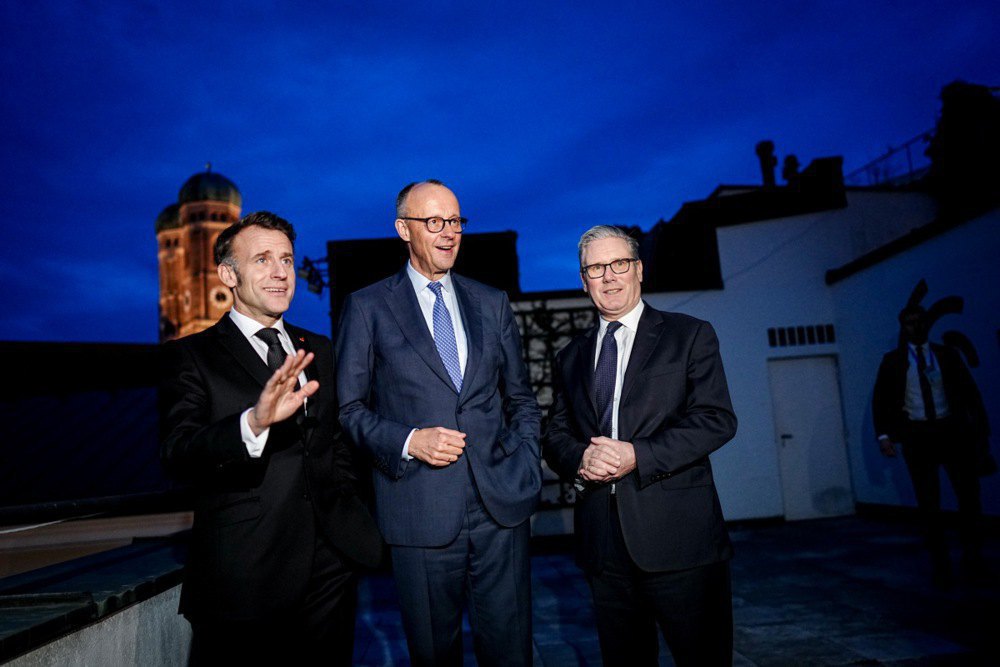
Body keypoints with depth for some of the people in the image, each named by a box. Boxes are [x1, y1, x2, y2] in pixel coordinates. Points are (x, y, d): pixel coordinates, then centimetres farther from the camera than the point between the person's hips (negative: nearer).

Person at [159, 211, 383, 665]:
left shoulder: (320, 351, 11)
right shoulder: (189, 356, -5)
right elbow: (177, 452, -19)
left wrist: (347, 511, 9)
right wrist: (254, 421, -36)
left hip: (331, 564, 5)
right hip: (242, 574, -4)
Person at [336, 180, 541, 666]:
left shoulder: (492, 304, 11)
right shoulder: (367, 307, 1)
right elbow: (350, 409, 0)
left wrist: (527, 465, 3)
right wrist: (408, 441, -14)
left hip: (502, 504, 3)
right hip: (421, 512, -2)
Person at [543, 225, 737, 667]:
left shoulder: (690, 335, 3)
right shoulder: (570, 358, 15)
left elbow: (717, 419, -6)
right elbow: (555, 435, 13)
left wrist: (638, 456, -17)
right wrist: (580, 459, -10)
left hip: (679, 536, -3)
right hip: (602, 542, 4)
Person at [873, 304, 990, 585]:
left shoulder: (946, 354, 7)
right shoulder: (892, 360, 4)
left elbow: (969, 391, 6)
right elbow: (880, 399, 3)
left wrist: (982, 428, -1)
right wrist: (883, 434, -8)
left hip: (953, 431, 1)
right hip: (917, 435, -1)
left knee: (969, 494, 4)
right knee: (928, 503, 5)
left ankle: (972, 557, 21)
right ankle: (939, 564, 15)